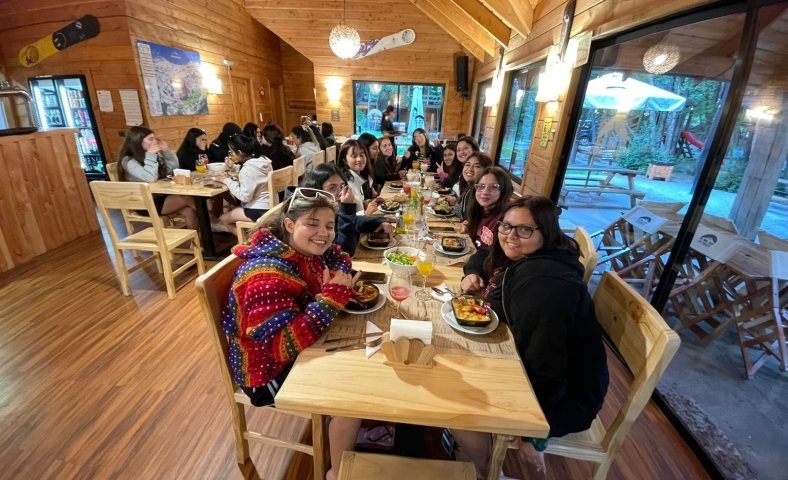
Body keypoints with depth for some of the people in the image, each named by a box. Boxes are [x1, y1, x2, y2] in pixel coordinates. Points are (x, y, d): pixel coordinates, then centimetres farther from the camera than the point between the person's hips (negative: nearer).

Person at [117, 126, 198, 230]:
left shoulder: (153, 155, 10)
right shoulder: (128, 161, -12)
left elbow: (173, 169, 14)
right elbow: (150, 178, -28)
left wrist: (166, 151, 2)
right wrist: (150, 155, -19)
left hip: (161, 196, 7)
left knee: (189, 212, -22)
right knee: (188, 198, -24)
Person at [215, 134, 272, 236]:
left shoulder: (248, 169, -23)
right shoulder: (261, 160, 3)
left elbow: (244, 196, -22)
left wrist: (227, 181, -13)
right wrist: (234, 166, 13)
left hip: (260, 210, -9)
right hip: (269, 205, 9)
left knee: (223, 218, 10)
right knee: (233, 211, 27)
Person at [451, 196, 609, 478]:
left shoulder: (543, 281, -33)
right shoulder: (517, 257, -3)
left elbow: (544, 366, -34)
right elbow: (484, 255, 19)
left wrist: (531, 432, -23)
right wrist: (473, 274, -3)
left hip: (564, 394, -9)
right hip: (530, 368, 9)